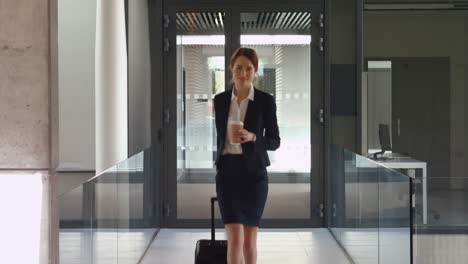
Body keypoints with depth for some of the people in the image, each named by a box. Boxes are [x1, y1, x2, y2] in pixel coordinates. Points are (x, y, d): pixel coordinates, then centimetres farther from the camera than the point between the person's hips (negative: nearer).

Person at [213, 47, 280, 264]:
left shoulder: (266, 101, -4)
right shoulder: (220, 100, 4)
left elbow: (274, 141, -1)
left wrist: (252, 137, -21)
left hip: (254, 173, -1)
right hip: (227, 173, 1)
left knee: (249, 239, 7)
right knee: (234, 239, -9)